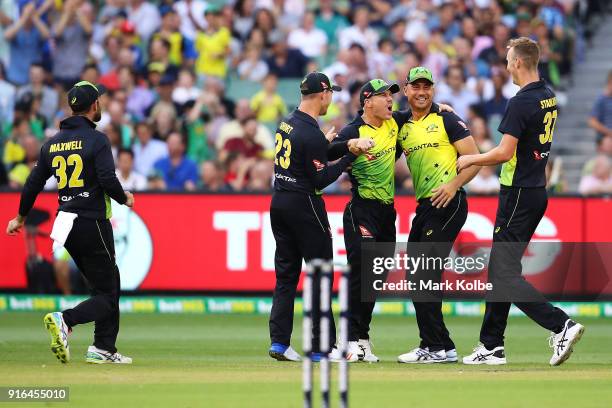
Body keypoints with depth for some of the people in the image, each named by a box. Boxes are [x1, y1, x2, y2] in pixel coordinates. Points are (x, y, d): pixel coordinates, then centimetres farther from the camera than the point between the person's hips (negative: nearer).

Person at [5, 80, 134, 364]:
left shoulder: (52, 143, 9)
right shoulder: (96, 139, -11)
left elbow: (33, 184, 13)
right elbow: (108, 181, -20)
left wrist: (20, 218, 27)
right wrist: (125, 199, 1)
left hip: (65, 224, 7)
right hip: (93, 224, -7)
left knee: (107, 284, 20)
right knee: (106, 296, -4)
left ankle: (104, 349, 17)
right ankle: (65, 320, -28)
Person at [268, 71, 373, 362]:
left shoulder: (287, 122, 7)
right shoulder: (312, 135, -19)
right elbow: (320, 180, -17)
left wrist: (348, 145, 5)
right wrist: (349, 159, -9)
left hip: (279, 203, 8)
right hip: (304, 205, -8)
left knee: (286, 273, 11)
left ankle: (279, 342, 7)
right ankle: (322, 347, 0)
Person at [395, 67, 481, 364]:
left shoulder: (447, 120, -3)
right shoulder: (403, 129, 16)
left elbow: (474, 159, -7)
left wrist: (453, 185, -22)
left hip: (448, 204, -8)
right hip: (424, 206, 8)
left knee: (425, 276, -13)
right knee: (416, 277, 9)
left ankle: (439, 347, -11)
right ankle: (431, 346, 17)